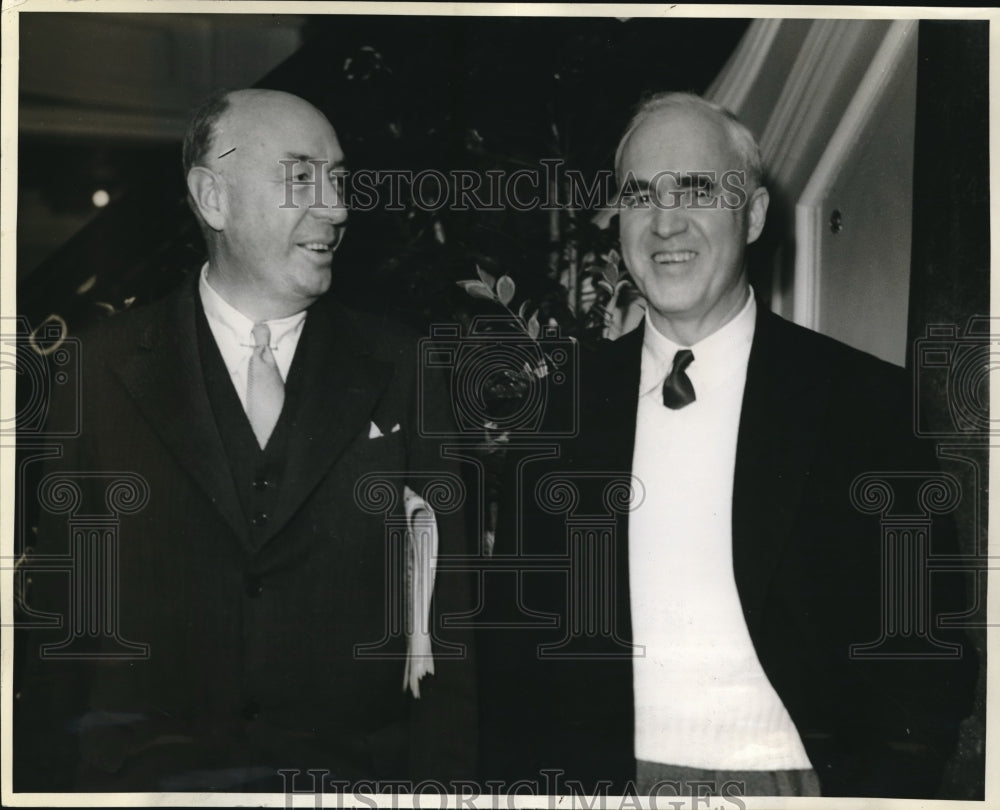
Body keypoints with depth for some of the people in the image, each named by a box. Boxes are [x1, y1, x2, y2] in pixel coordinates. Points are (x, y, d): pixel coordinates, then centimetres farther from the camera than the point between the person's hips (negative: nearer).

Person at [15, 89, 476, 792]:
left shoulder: (399, 371, 7)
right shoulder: (104, 370, 6)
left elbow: (442, 620, 6)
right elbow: (58, 609, 6)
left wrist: (444, 779, -1)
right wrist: (42, 780, 1)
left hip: (353, 775, 1)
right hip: (145, 769, -1)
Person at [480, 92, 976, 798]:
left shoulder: (867, 401, -6)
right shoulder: (565, 405, 1)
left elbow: (931, 649, -6)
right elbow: (514, 631, 4)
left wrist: (891, 786, -16)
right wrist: (514, 779, -5)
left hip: (798, 779, -1)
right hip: (612, 781, 2)